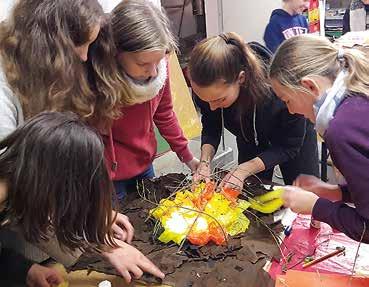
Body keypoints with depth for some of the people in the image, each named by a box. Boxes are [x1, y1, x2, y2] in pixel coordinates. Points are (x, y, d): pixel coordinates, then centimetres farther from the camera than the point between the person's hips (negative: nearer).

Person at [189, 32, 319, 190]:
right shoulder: (208, 88, -32)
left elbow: (289, 146, -26)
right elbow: (210, 127, -12)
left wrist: (244, 170, -36)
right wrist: (205, 161, -29)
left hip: (293, 135, -2)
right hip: (251, 140, 3)